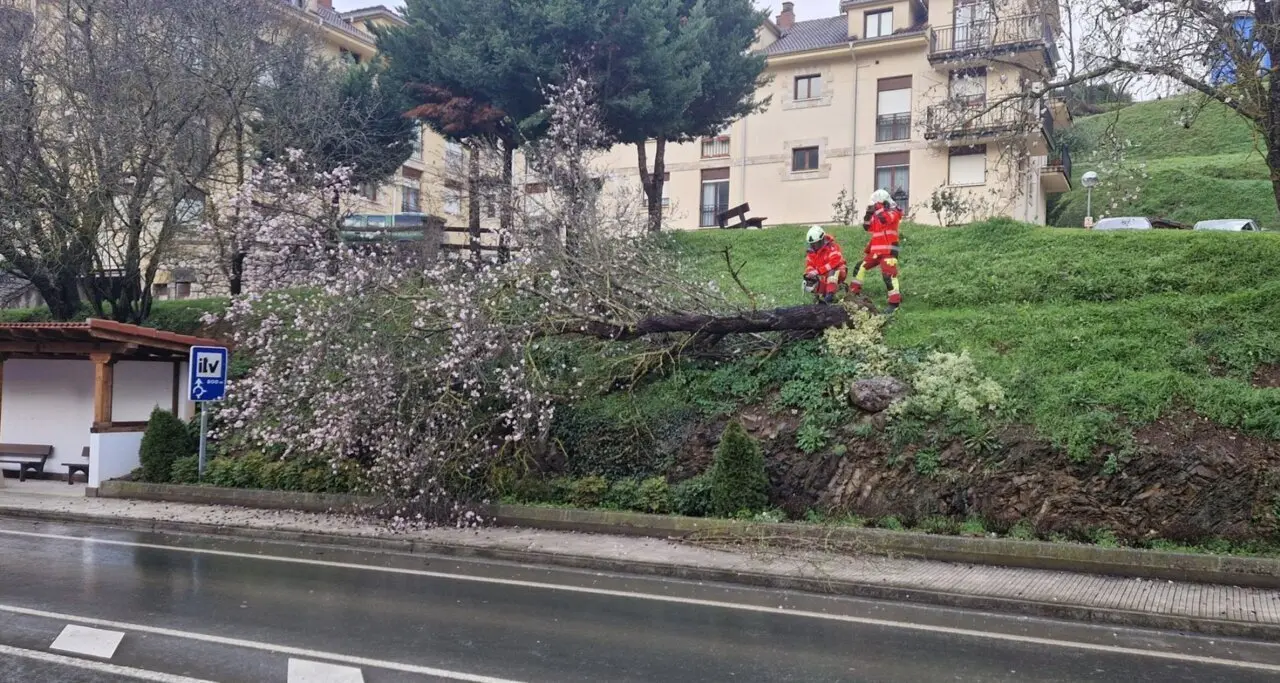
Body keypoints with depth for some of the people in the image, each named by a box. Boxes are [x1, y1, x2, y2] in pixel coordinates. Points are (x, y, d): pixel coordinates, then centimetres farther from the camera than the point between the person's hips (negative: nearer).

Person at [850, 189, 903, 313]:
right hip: (875, 250, 8)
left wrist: (878, 208, -12)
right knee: (860, 267, 13)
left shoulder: (894, 212, -5)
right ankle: (854, 292, 25)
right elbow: (867, 227, 19)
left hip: (888, 251, -8)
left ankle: (895, 302, -22)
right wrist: (868, 214, 6)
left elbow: (884, 219, -25)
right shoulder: (877, 215, 17)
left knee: (889, 275, -19)